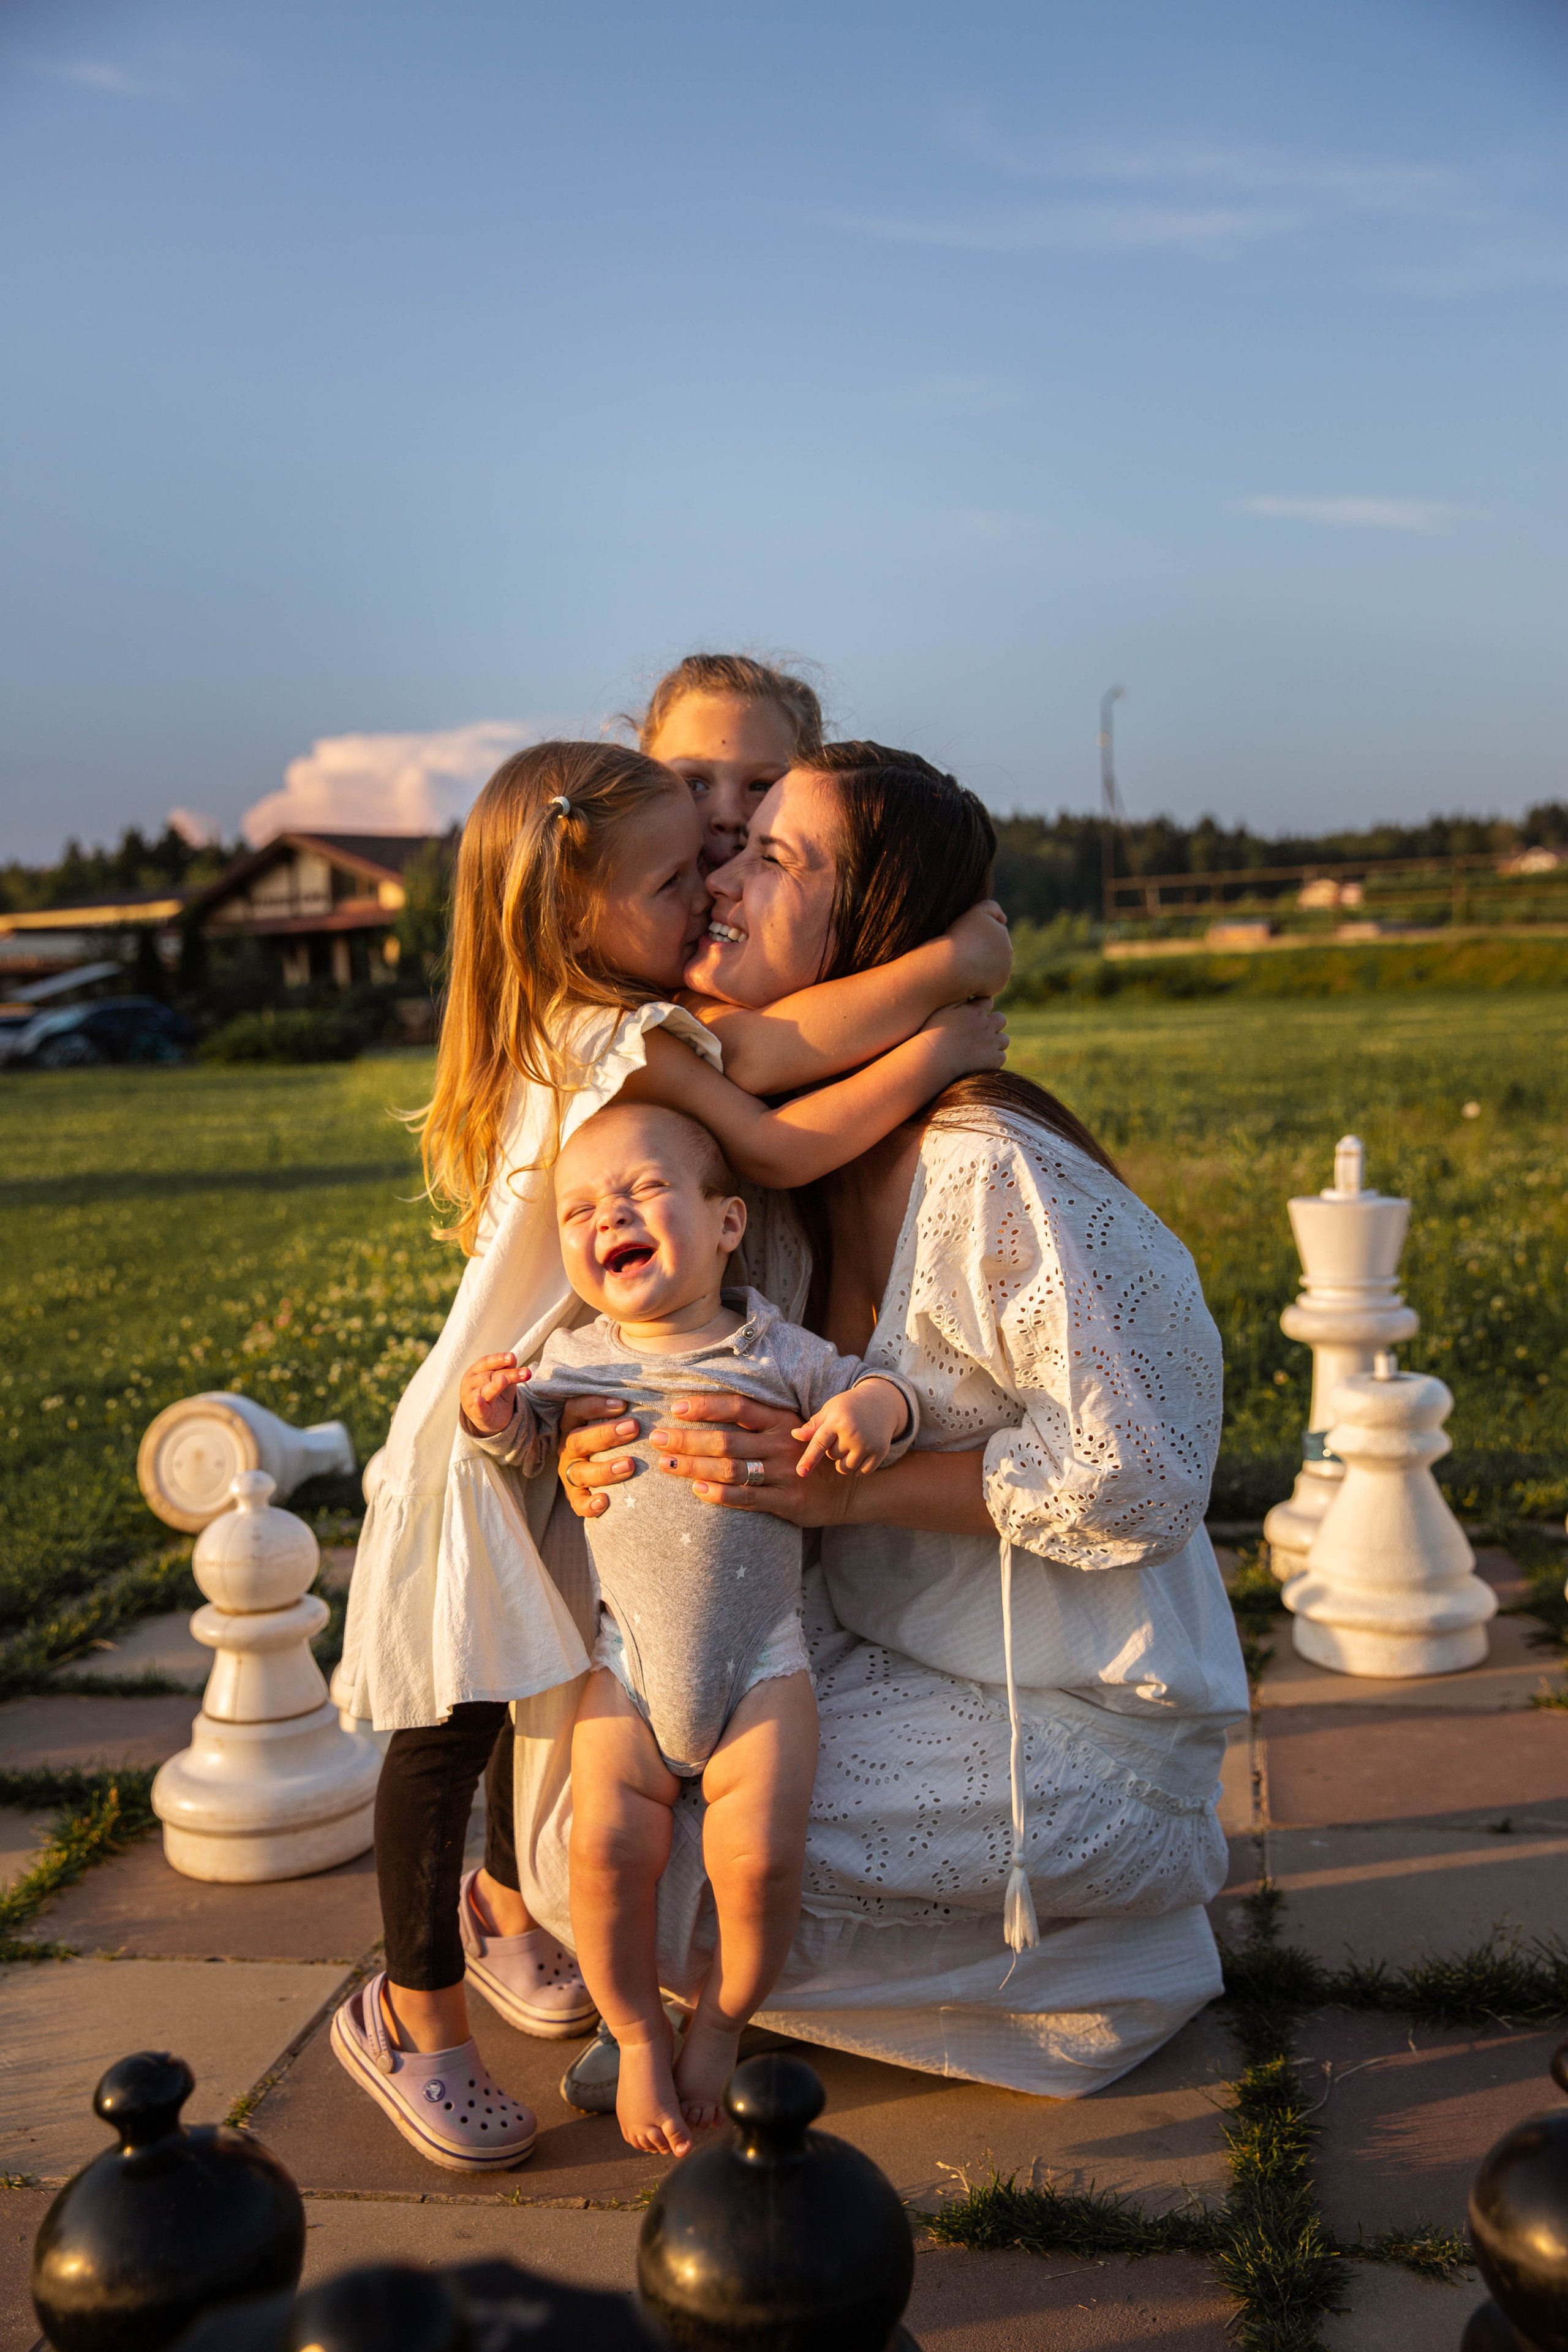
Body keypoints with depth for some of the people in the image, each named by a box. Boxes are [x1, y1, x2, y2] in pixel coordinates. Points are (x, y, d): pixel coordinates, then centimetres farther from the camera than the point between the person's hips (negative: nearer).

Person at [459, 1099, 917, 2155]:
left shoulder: (778, 1352, -2)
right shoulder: (573, 1357, 3)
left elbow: (873, 1387, 7)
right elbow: (532, 1448, 16)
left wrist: (872, 1408, -17)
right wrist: (497, 1417, -6)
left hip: (761, 1665, -1)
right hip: (628, 1666, 1)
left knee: (760, 1856, -13)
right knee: (608, 1846, -13)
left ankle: (721, 2024, 17)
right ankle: (639, 2035, 15)